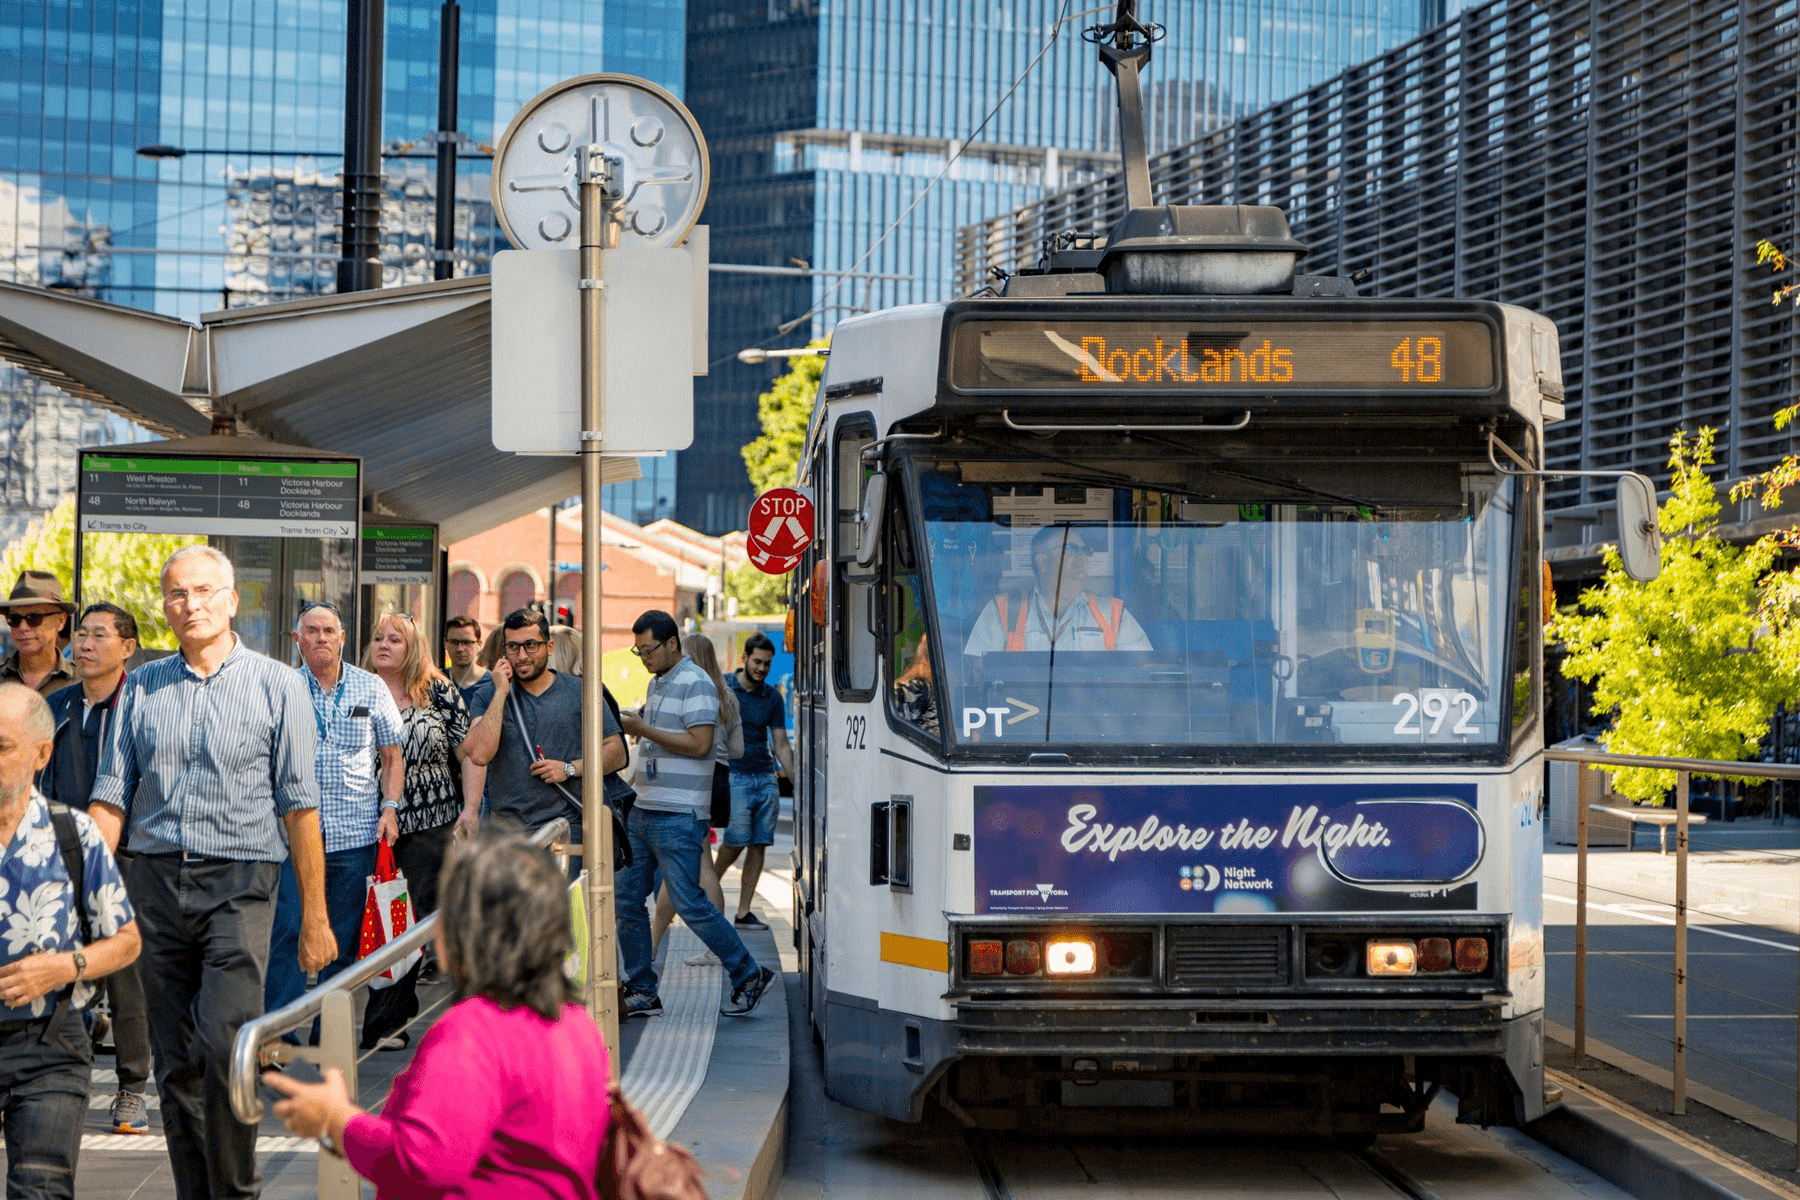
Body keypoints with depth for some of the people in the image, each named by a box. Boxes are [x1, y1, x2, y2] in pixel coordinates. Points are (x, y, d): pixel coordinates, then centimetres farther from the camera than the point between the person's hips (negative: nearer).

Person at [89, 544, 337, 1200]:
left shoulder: (275, 685, 3)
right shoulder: (141, 687, 11)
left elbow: (299, 805, 1)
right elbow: (109, 799, 10)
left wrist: (314, 916, -1)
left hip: (239, 881, -3)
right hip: (154, 879, 3)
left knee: (224, 1041, -17)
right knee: (174, 1059, 6)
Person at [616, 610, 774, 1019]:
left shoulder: (696, 683, -12)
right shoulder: (656, 684, 18)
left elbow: (699, 743, -21)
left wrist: (641, 728, -19)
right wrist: (630, 728, 11)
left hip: (678, 816, -9)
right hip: (642, 811, 9)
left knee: (689, 903, -8)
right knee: (626, 899, 6)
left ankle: (749, 975, 7)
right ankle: (641, 992, 13)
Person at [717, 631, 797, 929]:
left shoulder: (772, 697, 10)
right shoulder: (722, 687, 0)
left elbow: (781, 745, 13)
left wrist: (796, 782, 7)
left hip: (766, 777, 4)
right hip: (734, 776, -4)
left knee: (759, 845, 0)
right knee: (737, 840, -14)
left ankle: (744, 912, 4)